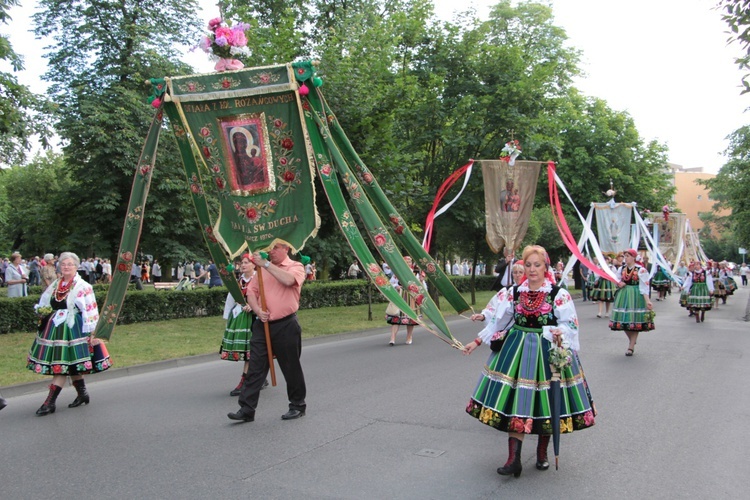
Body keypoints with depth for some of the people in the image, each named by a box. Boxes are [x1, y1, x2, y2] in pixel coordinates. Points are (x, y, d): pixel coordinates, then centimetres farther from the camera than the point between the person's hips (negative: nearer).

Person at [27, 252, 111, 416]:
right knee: (71, 365, 13)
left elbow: (90, 311, -11)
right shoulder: (55, 285, 11)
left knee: (61, 365, -5)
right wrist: (43, 313, 5)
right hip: (54, 329, 7)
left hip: (72, 330, -7)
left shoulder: (83, 287, -9)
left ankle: (50, 402, -1)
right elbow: (43, 304, 25)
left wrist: (92, 332, -13)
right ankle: (82, 394, 26)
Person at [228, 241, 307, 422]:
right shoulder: (263, 269, 13)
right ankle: (247, 409, 7)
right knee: (255, 367, 3)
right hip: (262, 324, 4)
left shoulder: (296, 267, -1)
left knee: (291, 367, 7)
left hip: (286, 325, -4)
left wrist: (265, 264, -20)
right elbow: (251, 291, 11)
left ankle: (298, 406, 22)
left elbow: (288, 280, -24)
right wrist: (258, 311, -7)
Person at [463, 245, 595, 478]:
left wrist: (560, 333, -26)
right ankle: (514, 458, -1)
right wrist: (477, 341, 5)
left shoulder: (559, 294, -4)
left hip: (549, 351, -2)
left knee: (545, 401, 6)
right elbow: (496, 321, 8)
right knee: (516, 401, -4)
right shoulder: (513, 292, 3)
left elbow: (570, 324, -4)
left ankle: (542, 453, 27)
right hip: (518, 350, 2)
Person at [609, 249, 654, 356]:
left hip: (636, 295, -5)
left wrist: (647, 300, -19)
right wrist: (619, 283, -1)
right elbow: (616, 279, 22)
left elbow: (644, 287, -12)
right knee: (624, 320, 7)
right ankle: (632, 341, 32)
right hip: (623, 295, 5)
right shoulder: (621, 269, 7)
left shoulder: (641, 270, -10)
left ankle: (631, 347, 9)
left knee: (635, 321, -1)